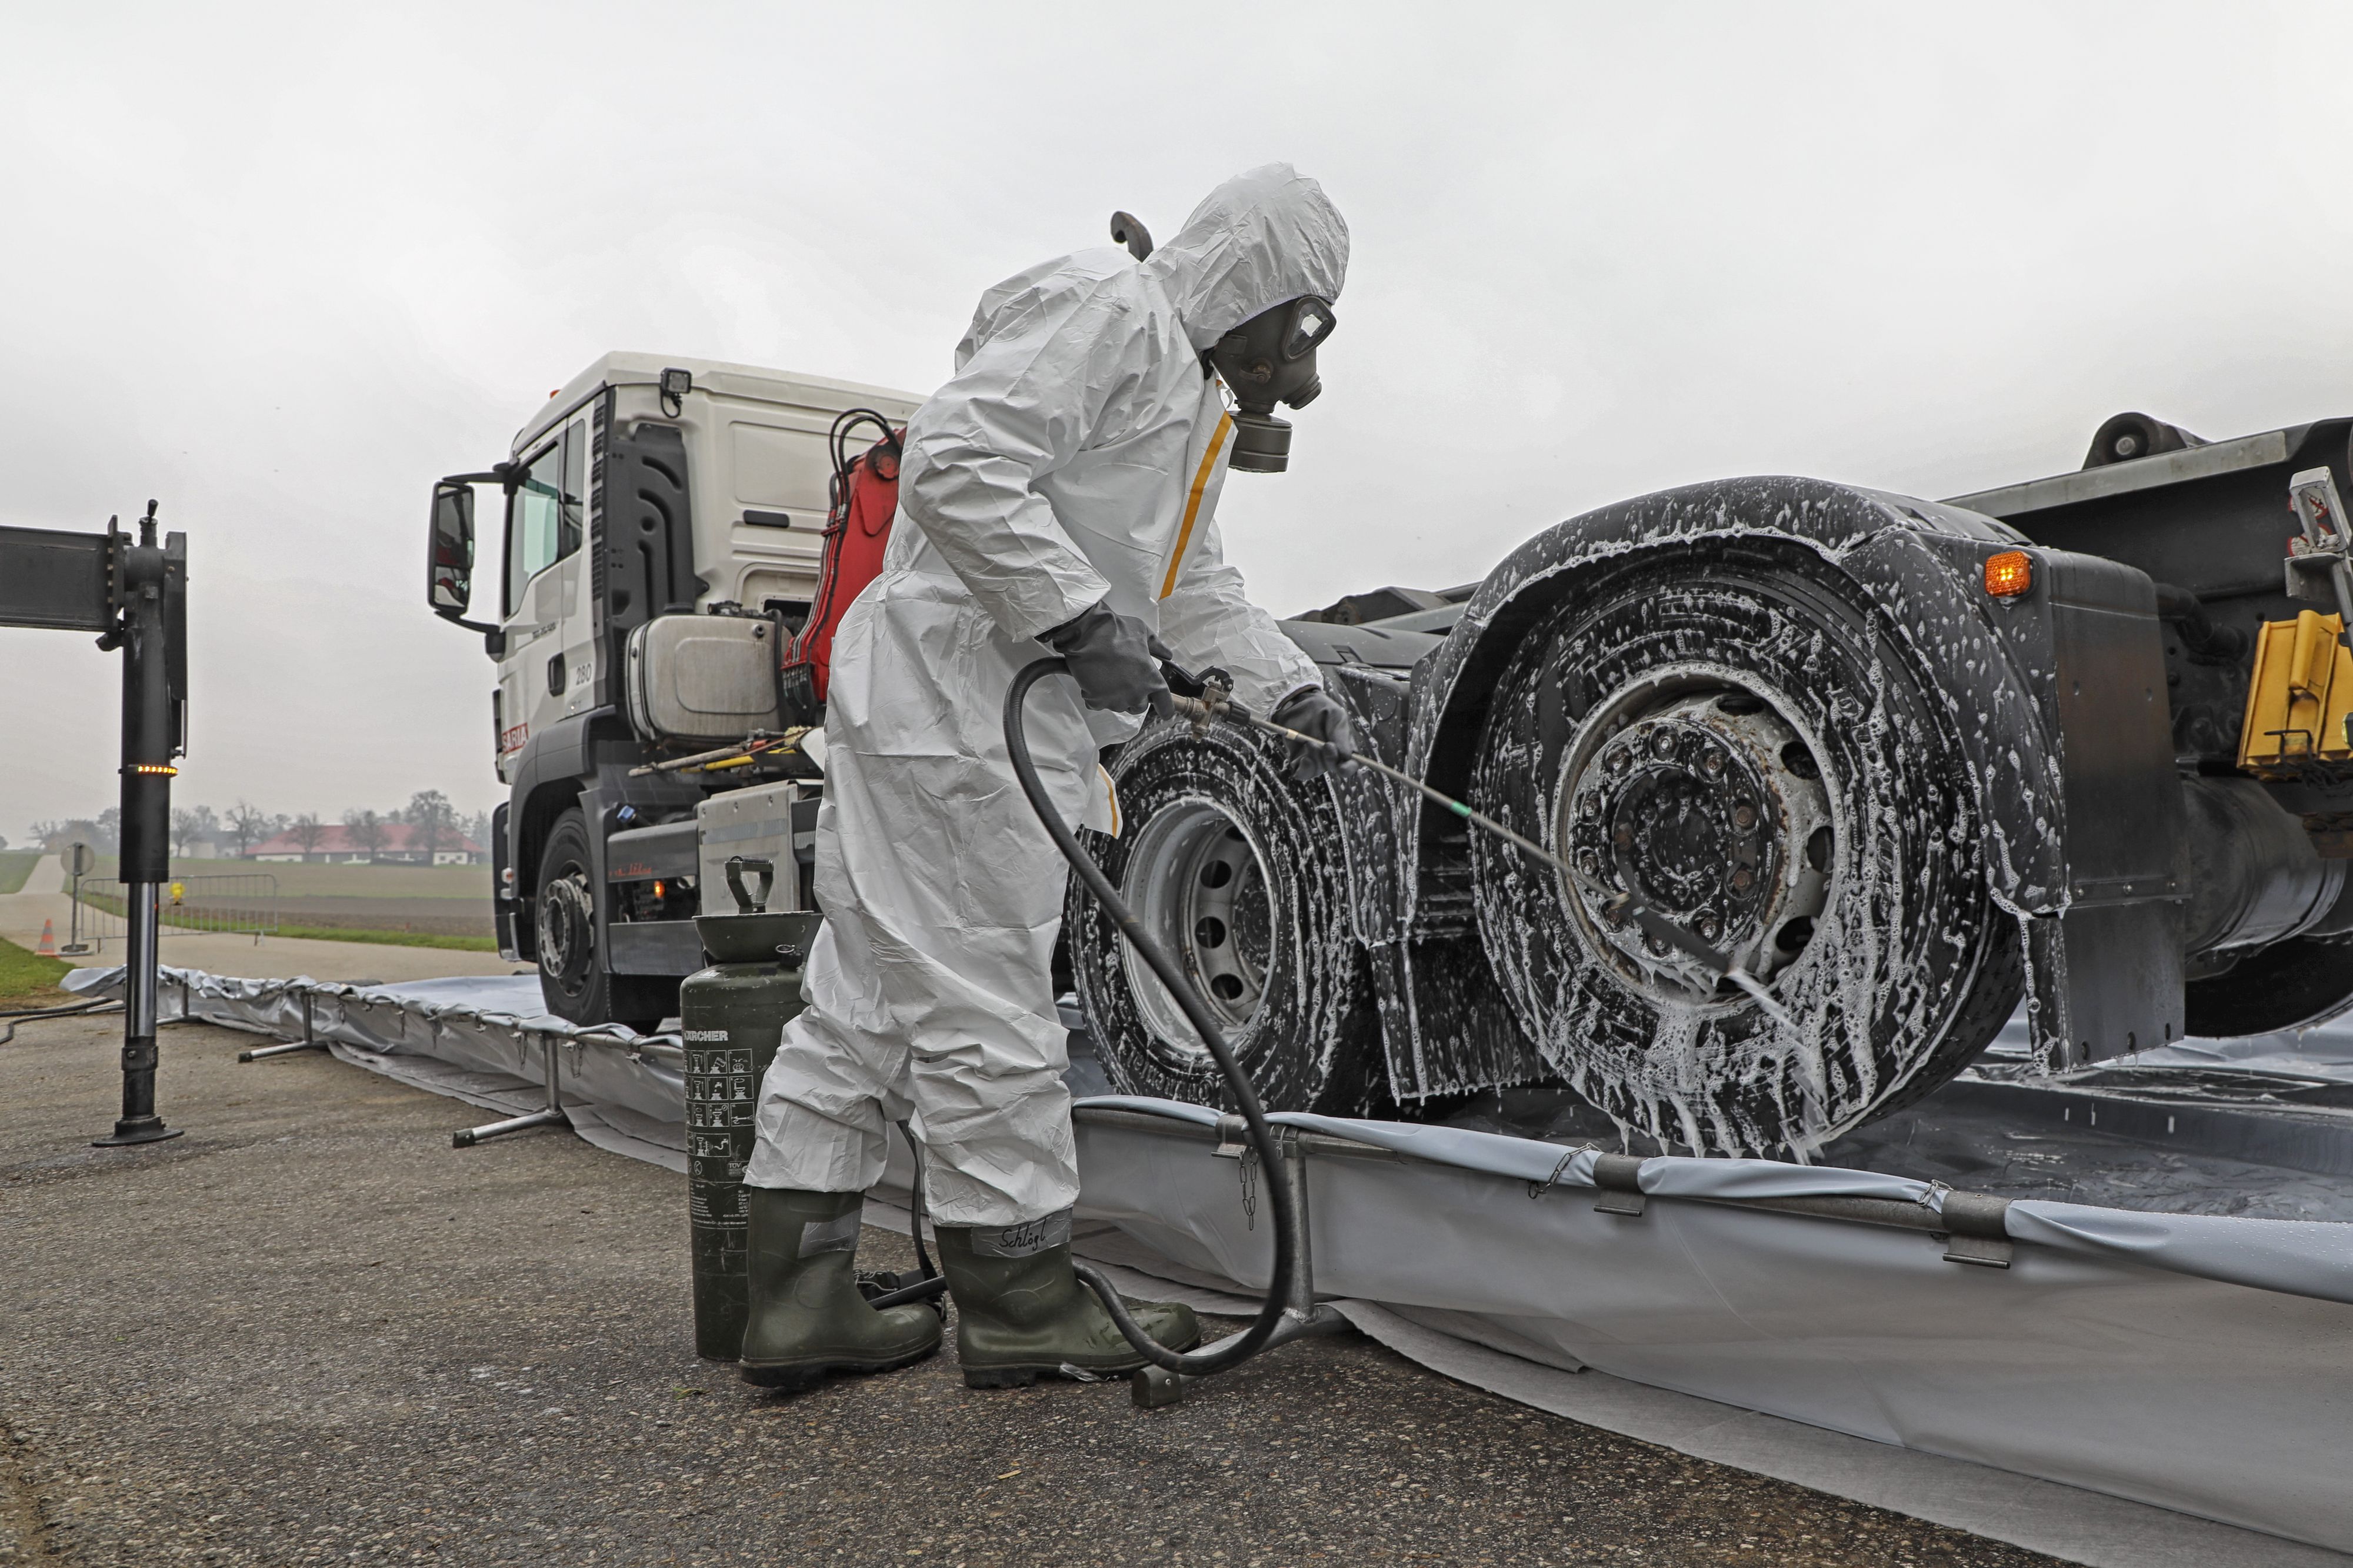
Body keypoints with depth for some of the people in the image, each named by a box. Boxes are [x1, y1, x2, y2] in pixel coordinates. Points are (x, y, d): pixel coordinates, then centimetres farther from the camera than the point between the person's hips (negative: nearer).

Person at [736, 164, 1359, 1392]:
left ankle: (798, 1300, 18)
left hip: (1013, 700, 11)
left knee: (868, 1001, 10)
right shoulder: (1101, 309, -8)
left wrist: (1295, 692, 20)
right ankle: (1020, 1305, 8)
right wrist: (1086, 619, -22)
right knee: (985, 1010, -4)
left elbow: (1197, 590, 30)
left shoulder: (1189, 395, 27)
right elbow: (954, 467, -21)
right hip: (952, 690, -11)